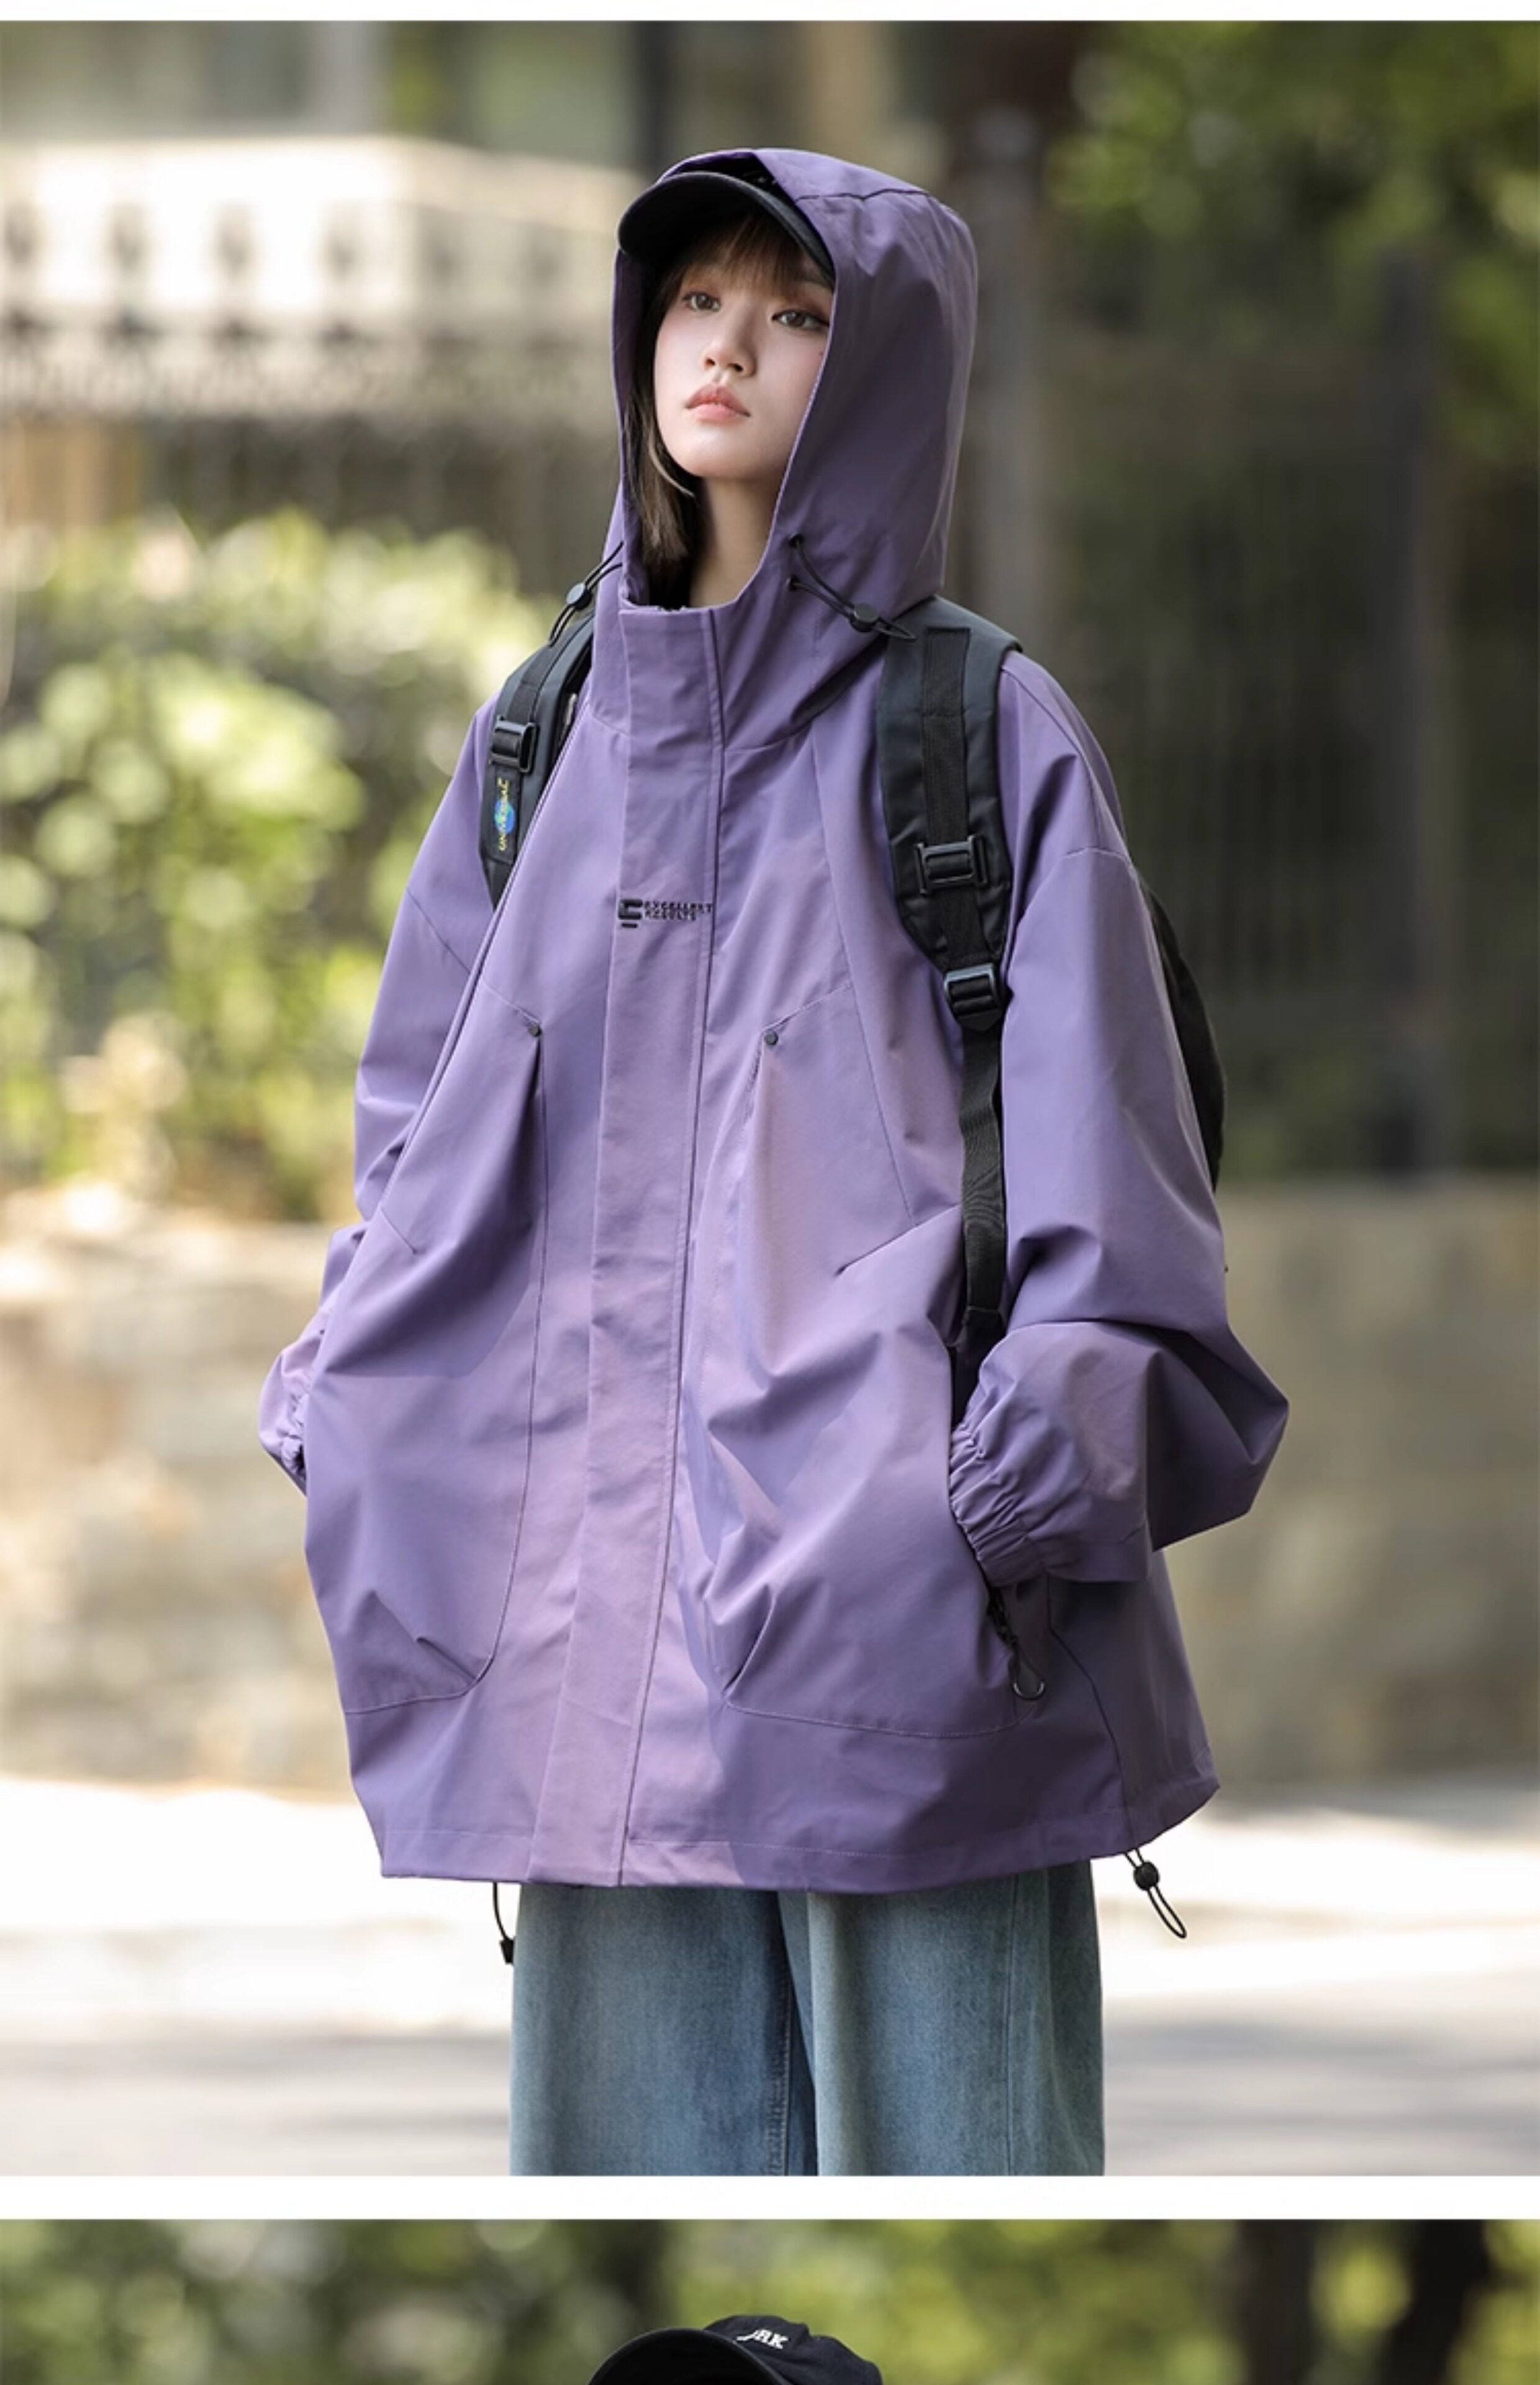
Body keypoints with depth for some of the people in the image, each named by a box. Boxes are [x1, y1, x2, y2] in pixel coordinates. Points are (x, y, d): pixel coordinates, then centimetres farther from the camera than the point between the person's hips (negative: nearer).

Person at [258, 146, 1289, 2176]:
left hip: (896, 1571, -4)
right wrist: (339, 1407, 8)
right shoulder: (548, 737, 15)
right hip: (599, 1590, 5)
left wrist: (1058, 1461, -15)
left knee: (926, 2097, -6)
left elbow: (1093, 1139, -4)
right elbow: (427, 1117, 19)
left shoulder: (992, 737, 1)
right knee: (647, 2118, 5)